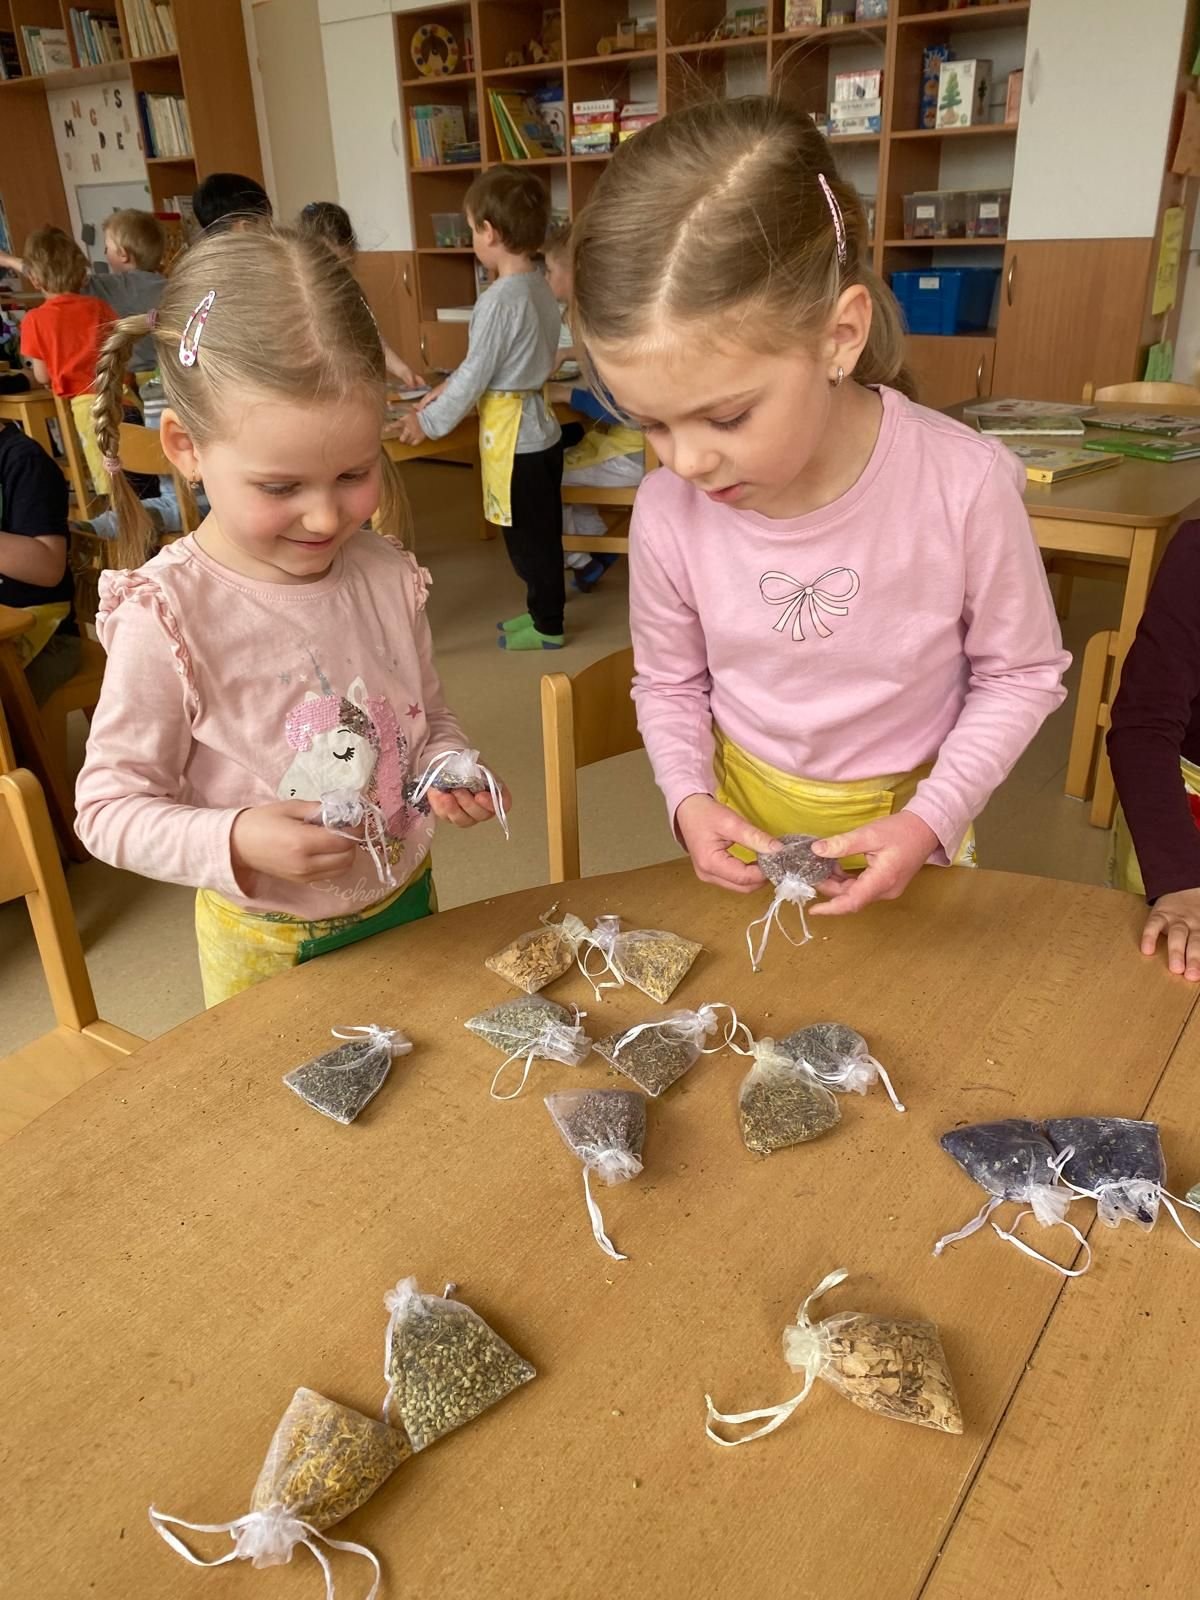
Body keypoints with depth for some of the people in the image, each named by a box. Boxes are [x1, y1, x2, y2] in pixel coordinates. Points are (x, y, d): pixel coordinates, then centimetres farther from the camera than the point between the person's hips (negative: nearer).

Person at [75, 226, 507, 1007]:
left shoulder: (387, 576, -10)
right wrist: (236, 842, -31)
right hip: (267, 943, -4)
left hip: (407, 903, 4)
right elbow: (110, 804, -15)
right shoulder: (166, 617, -22)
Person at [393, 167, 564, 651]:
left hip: (512, 434, -9)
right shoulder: (540, 287, 7)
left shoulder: (500, 300, -20)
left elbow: (476, 373, -16)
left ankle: (547, 627, 15)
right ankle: (544, 611, 30)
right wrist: (450, 387, 17)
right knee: (541, 531, 17)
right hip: (540, 427, 9)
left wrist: (429, 421, -6)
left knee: (527, 534, 3)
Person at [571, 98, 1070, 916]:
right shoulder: (667, 509, -19)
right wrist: (689, 798, -17)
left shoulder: (966, 484, -25)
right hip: (741, 818, 2)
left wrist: (933, 818, -19)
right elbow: (668, 682, -1)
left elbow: (1020, 672, -10)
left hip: (903, 826, -1)